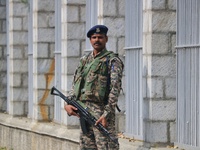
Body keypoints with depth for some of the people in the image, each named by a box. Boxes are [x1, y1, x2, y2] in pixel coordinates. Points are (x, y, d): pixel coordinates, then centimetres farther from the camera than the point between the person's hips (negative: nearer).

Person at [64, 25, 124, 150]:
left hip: (101, 111, -7)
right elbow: (76, 85, 20)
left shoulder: (112, 61, -3)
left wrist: (107, 114, -21)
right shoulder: (84, 60, 19)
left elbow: (115, 89, -12)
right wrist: (68, 104, 2)